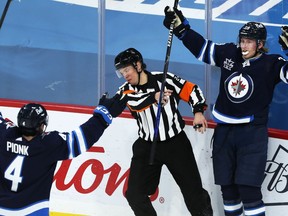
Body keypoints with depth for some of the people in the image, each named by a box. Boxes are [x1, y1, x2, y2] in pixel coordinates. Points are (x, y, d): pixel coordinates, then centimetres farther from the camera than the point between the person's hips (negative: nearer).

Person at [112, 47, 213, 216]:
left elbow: (191, 89, -3)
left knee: (193, 190, 2)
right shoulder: (125, 90, -2)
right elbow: (133, 101, -25)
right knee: (135, 194, -5)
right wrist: (154, 97, -41)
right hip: (147, 146, 3)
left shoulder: (164, 79, -9)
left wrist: (198, 111, -18)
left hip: (175, 143, -3)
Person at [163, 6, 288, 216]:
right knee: (227, 185, 13)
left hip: (252, 132, -5)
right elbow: (201, 47, 12)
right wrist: (180, 27, 7)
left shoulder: (271, 64, -11)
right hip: (224, 130, 5)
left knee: (248, 187, -14)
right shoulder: (229, 53, 1)